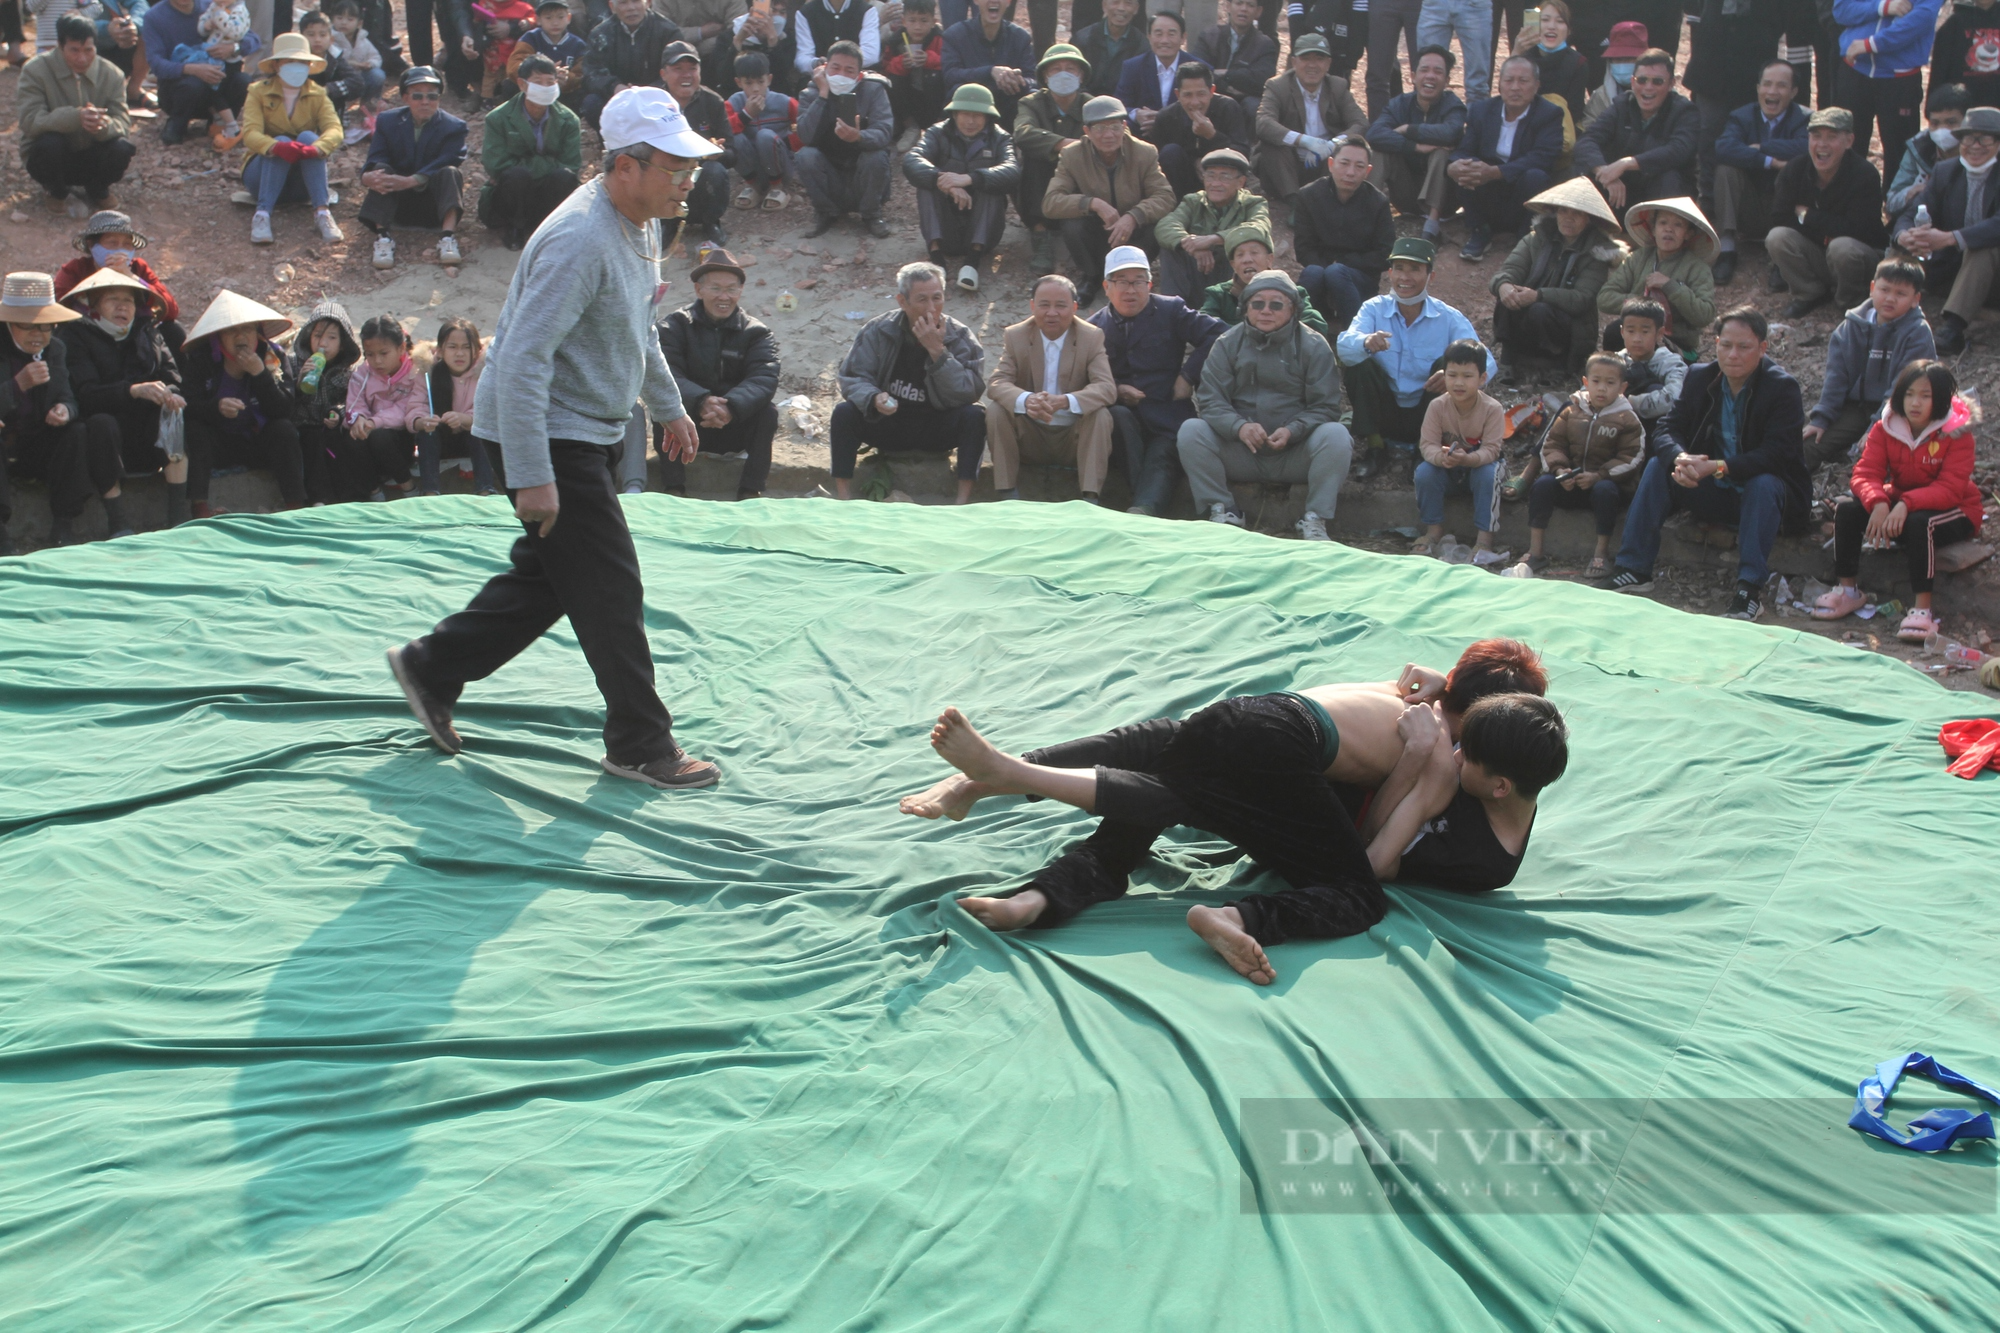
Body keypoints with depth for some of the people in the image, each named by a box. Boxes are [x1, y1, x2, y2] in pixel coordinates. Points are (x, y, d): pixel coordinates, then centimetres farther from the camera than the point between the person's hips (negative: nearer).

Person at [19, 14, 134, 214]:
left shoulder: (112, 74, -8)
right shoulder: (35, 70, -16)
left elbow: (124, 123, -16)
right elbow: (30, 121, -28)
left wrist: (105, 125, -44)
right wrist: (75, 117, -47)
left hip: (91, 158, 2)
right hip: (51, 158, -2)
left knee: (121, 149, -28)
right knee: (50, 143, -36)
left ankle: (97, 190, 7)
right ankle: (55, 191, 0)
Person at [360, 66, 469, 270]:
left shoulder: (453, 127, -4)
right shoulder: (387, 121, 3)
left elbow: (441, 165, -21)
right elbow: (375, 160, -10)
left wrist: (411, 181, -38)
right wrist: (367, 177, -35)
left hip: (434, 203, -1)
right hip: (397, 202, 2)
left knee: (450, 173, -28)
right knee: (381, 169, -25)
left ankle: (448, 237, -43)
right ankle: (382, 237, -37)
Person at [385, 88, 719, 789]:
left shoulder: (642, 226, 7)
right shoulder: (579, 241, -26)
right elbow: (522, 360, -29)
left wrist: (669, 407, 30)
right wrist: (531, 477, -30)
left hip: (585, 433, 10)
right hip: (548, 435, -10)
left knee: (550, 575, 17)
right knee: (609, 591, -4)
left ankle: (432, 666, 30)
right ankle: (640, 744, 8)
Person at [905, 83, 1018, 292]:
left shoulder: (999, 139, 1)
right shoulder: (938, 134, 2)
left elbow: (1012, 171, -22)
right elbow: (910, 161, -19)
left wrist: (968, 179, -38)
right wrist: (944, 183, -37)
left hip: (981, 229, 0)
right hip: (945, 230, 1)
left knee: (989, 183, -23)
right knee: (928, 181, -20)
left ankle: (974, 260, -36)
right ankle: (936, 256, -36)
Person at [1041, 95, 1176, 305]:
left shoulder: (1145, 153, -9)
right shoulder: (1071, 156, -11)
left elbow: (1165, 197, -17)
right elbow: (1049, 203, -20)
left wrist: (1133, 216, -37)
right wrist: (1093, 203, -35)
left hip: (1132, 233, 1)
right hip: (1094, 236, -1)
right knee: (1071, 227, -32)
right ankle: (1090, 278, 0)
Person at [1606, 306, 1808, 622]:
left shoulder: (1782, 388, -15)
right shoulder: (1700, 378, 0)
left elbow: (1774, 454, -27)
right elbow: (1667, 429, -6)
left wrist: (1718, 467, -39)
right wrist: (1680, 458, -30)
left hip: (1766, 492, -4)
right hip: (1712, 495, 5)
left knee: (1764, 484, -36)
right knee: (1658, 466, -14)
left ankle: (1750, 589, -37)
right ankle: (1634, 570, -16)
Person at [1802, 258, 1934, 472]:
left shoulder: (1918, 333, -11)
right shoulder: (1854, 324, 3)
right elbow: (1836, 373, 2)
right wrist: (1821, 418, -7)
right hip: (1854, 404, 4)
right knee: (1808, 444, -16)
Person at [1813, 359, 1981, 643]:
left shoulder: (1956, 434, -17)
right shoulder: (1886, 428, -6)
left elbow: (1950, 489, -27)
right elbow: (1866, 473, -15)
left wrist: (1907, 505, -43)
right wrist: (1878, 503, -37)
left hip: (1953, 511, -5)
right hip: (1898, 503, 5)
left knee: (1919, 522, -38)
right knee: (1847, 508, -18)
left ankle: (1923, 609, -37)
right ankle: (1848, 590, -9)